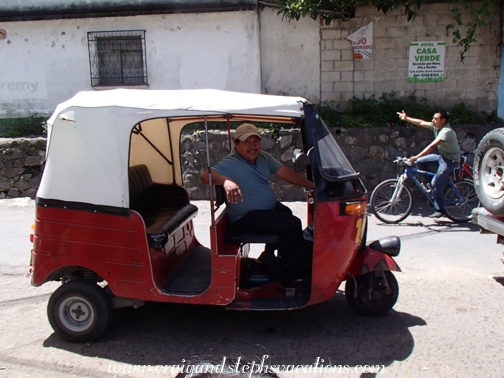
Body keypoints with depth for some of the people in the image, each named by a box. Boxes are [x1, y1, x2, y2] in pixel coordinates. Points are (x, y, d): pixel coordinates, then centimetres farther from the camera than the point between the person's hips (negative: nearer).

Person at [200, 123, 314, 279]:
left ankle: (269, 254, 42)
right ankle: (290, 270, 3)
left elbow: (287, 174, 0)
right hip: (246, 219, -10)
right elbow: (206, 175, -38)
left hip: (269, 207, 10)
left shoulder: (263, 157, 2)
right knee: (293, 224, -18)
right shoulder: (230, 164, -22)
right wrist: (227, 181, -57)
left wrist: (314, 185, -6)